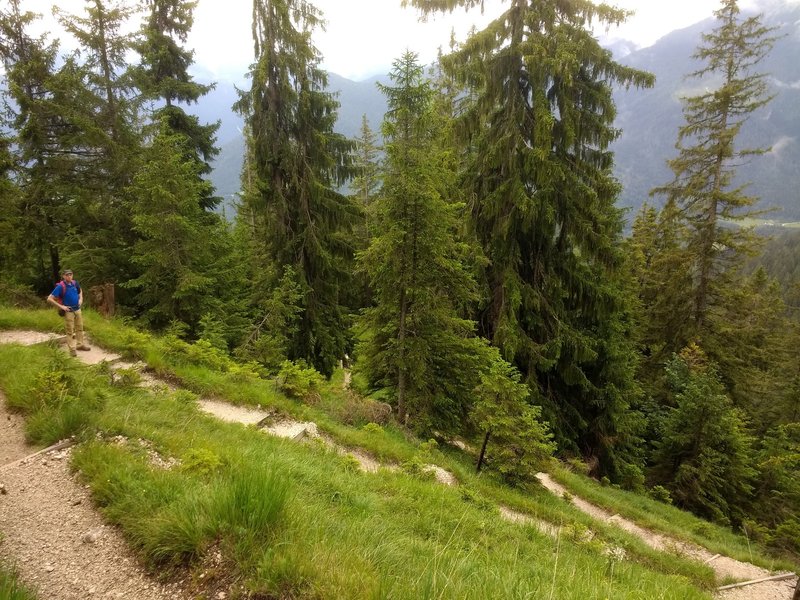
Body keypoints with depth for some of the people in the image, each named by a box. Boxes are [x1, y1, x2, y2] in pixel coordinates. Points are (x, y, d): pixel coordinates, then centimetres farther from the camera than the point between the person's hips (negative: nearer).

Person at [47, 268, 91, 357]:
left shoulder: (75, 283, -2)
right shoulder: (60, 286, -19)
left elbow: (80, 291, 22)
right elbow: (49, 299, -20)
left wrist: (81, 299, 6)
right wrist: (61, 306, -20)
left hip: (77, 309, 6)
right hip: (68, 311, -6)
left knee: (80, 328, 16)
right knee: (70, 331, 3)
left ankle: (80, 344, 30)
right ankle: (72, 349, 11)